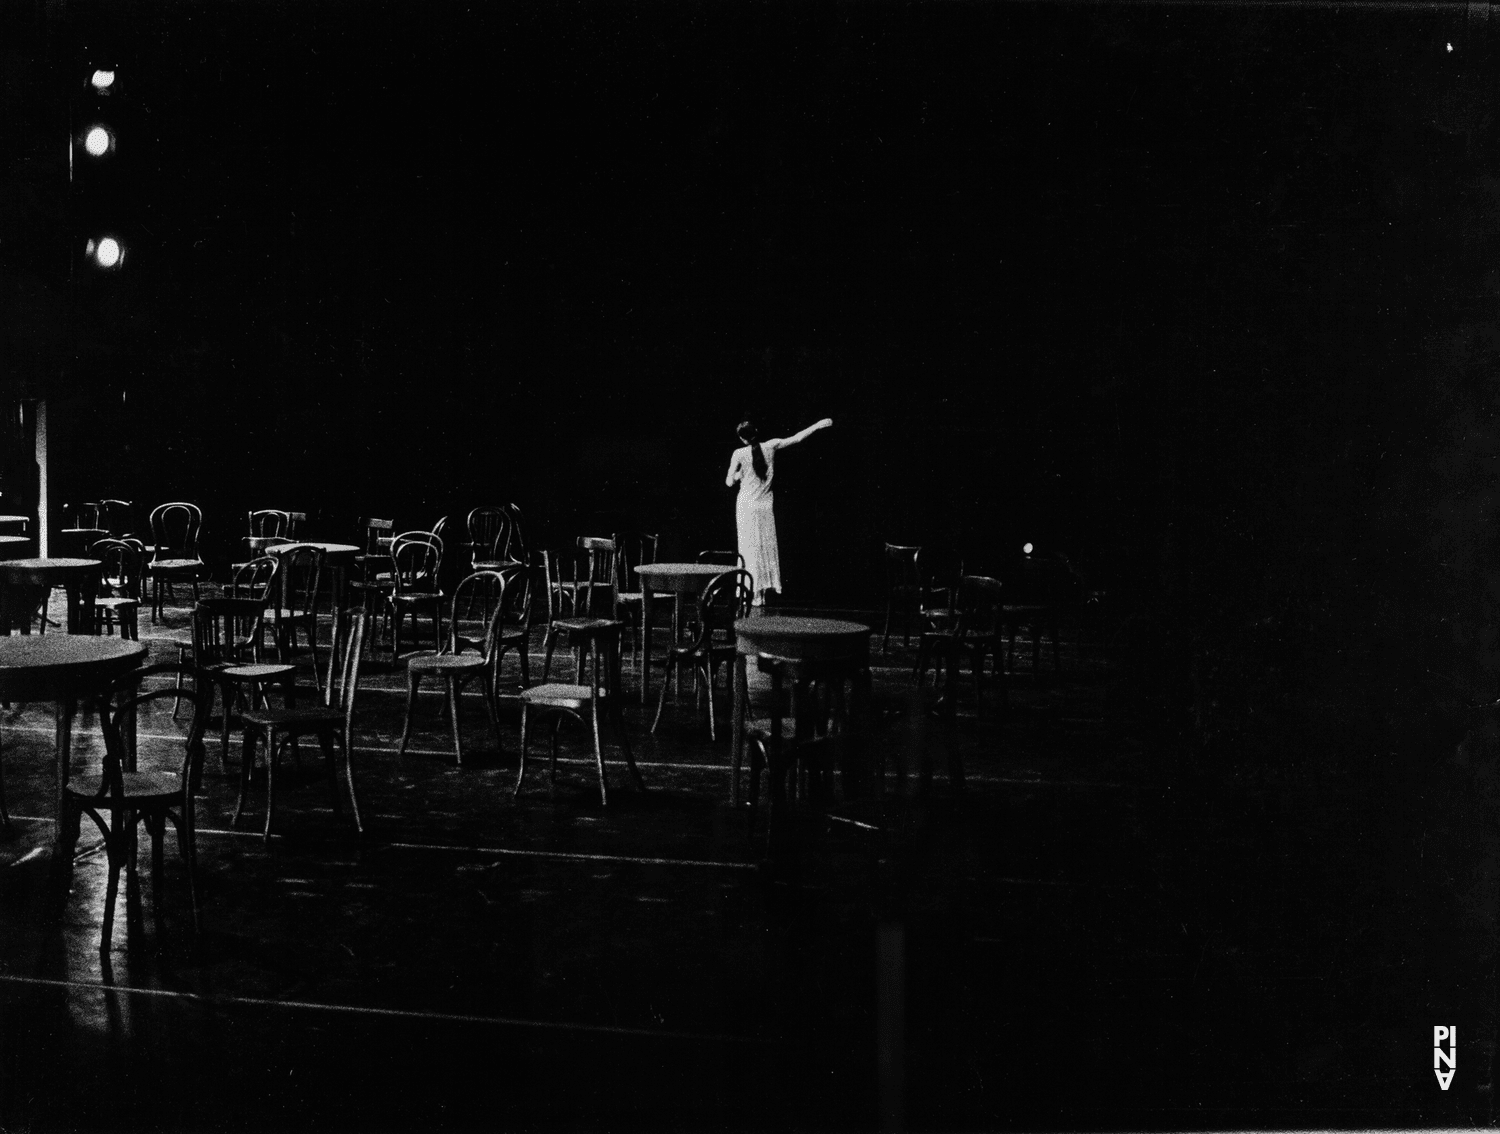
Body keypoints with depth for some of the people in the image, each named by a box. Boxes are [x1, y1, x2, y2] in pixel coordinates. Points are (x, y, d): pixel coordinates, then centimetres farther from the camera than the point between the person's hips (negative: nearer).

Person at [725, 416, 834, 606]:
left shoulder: (739, 454, -10)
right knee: (766, 547, 10)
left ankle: (756, 593, -2)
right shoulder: (770, 446, -3)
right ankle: (764, 591, 12)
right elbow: (797, 438, 5)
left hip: (747, 506, -3)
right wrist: (818, 425, 13)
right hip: (766, 505, 3)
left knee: (751, 549, 0)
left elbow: (729, 482, -6)